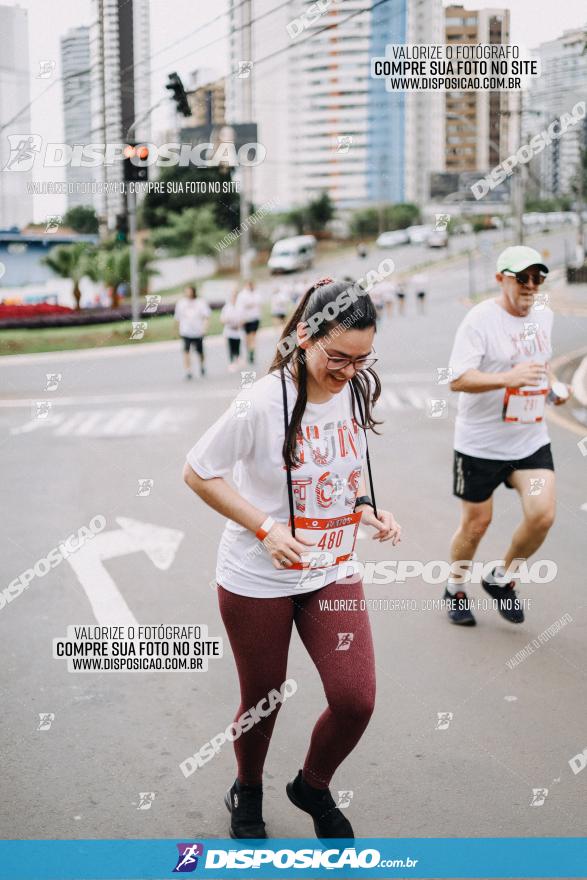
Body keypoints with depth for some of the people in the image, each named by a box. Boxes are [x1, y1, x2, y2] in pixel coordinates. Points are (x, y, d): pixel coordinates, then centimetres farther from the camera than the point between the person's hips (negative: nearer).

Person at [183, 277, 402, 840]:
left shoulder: (358, 391, -5)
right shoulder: (263, 403, -22)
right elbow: (197, 473, -13)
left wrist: (369, 510, -4)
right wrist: (265, 527, -21)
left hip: (333, 572, 4)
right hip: (258, 581, -4)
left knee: (355, 699, -5)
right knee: (263, 705, 12)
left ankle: (312, 787, 27)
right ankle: (247, 794, 44)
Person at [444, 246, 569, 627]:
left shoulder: (543, 316, 8)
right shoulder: (480, 319, -14)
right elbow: (457, 379, -22)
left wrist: (553, 382, 5)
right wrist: (508, 378, -35)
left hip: (532, 441, 5)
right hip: (481, 443, -5)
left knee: (542, 515, -11)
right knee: (476, 523, 7)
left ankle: (502, 580, 16)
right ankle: (455, 589, 33)